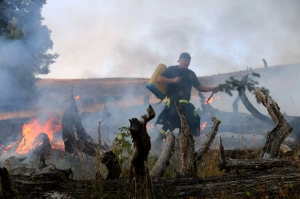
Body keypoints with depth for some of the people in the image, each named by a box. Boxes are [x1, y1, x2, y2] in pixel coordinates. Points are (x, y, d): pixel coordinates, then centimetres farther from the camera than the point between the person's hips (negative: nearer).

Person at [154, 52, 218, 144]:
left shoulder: (191, 74, 22)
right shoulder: (171, 69, 7)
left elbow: (199, 87, 21)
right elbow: (159, 79, -2)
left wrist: (212, 89, 6)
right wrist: (173, 80, -15)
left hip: (185, 102, 6)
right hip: (173, 100, -6)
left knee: (193, 120, -1)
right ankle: (158, 140, -18)